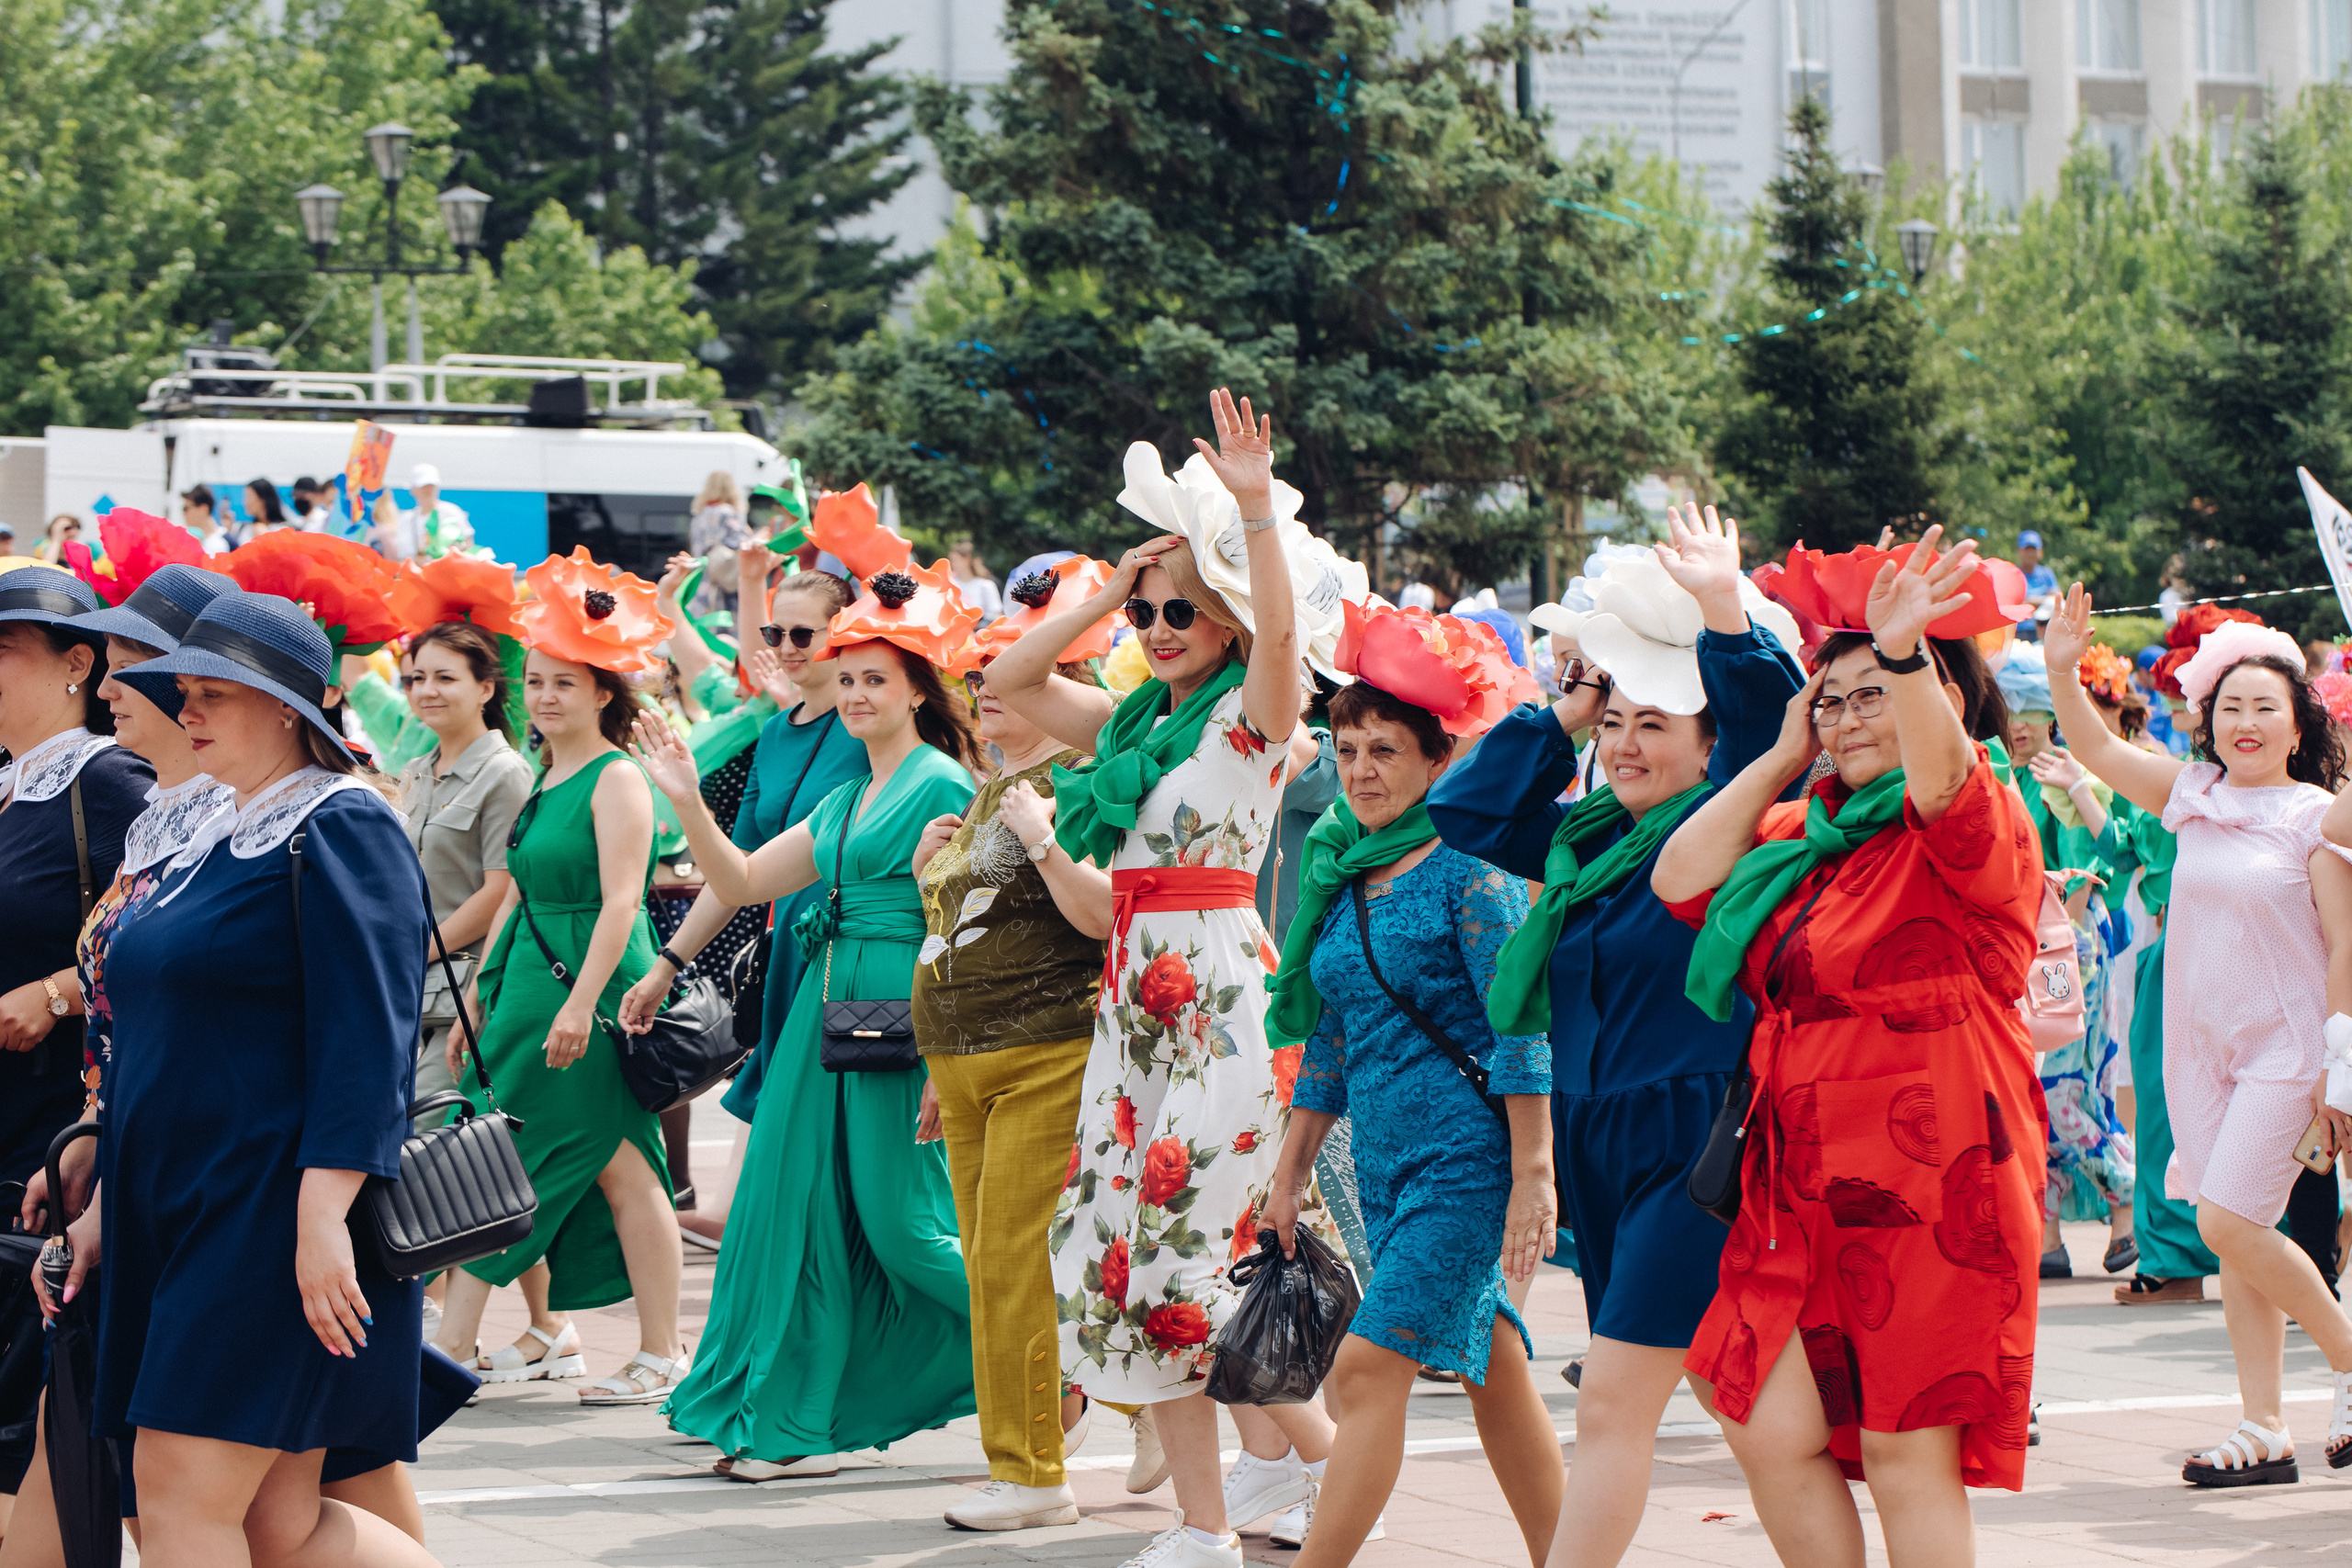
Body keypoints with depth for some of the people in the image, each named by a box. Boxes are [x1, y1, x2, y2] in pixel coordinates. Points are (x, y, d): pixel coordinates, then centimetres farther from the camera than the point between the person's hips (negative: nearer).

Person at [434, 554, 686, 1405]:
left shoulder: (617, 780, -10)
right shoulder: (539, 782, 16)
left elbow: (621, 902, -17)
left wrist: (581, 1002, -23)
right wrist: (478, 997, 20)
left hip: (593, 988, -9)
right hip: (528, 982, 9)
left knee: (617, 1164, -5)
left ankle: (662, 1352, 1)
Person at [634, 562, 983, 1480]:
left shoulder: (941, 786, -8)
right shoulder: (846, 801, 18)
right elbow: (743, 881, 19)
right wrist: (687, 802, 5)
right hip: (828, 1010, 9)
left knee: (903, 1219, -6)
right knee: (815, 1210, 7)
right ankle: (794, 1421, 12)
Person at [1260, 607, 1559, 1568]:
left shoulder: (1468, 872, -11)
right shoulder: (1344, 876, 12)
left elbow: (1520, 1030, -14)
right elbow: (1329, 1040, 19)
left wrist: (1533, 1178, -19)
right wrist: (1290, 1175, 18)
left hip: (1467, 1158, -8)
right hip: (1385, 1162, 8)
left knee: (1368, 1368, -13)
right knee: (1489, 1367, 12)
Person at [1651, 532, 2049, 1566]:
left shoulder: (1976, 826, -7)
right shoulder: (1806, 836, 16)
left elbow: (1943, 777, -30)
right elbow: (1680, 881, 9)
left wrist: (1904, 654, -49)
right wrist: (1782, 759, 7)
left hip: (1930, 1187, -7)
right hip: (1805, 1189, 7)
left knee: (1907, 1459, -2)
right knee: (1771, 1435, 2)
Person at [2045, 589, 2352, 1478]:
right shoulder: (2192, 795, 6)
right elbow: (2097, 750, 9)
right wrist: (2062, 670, -8)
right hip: (2204, 1043, 6)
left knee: (2229, 1221, -15)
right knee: (2236, 1238, 5)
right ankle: (2264, 1431, 8)